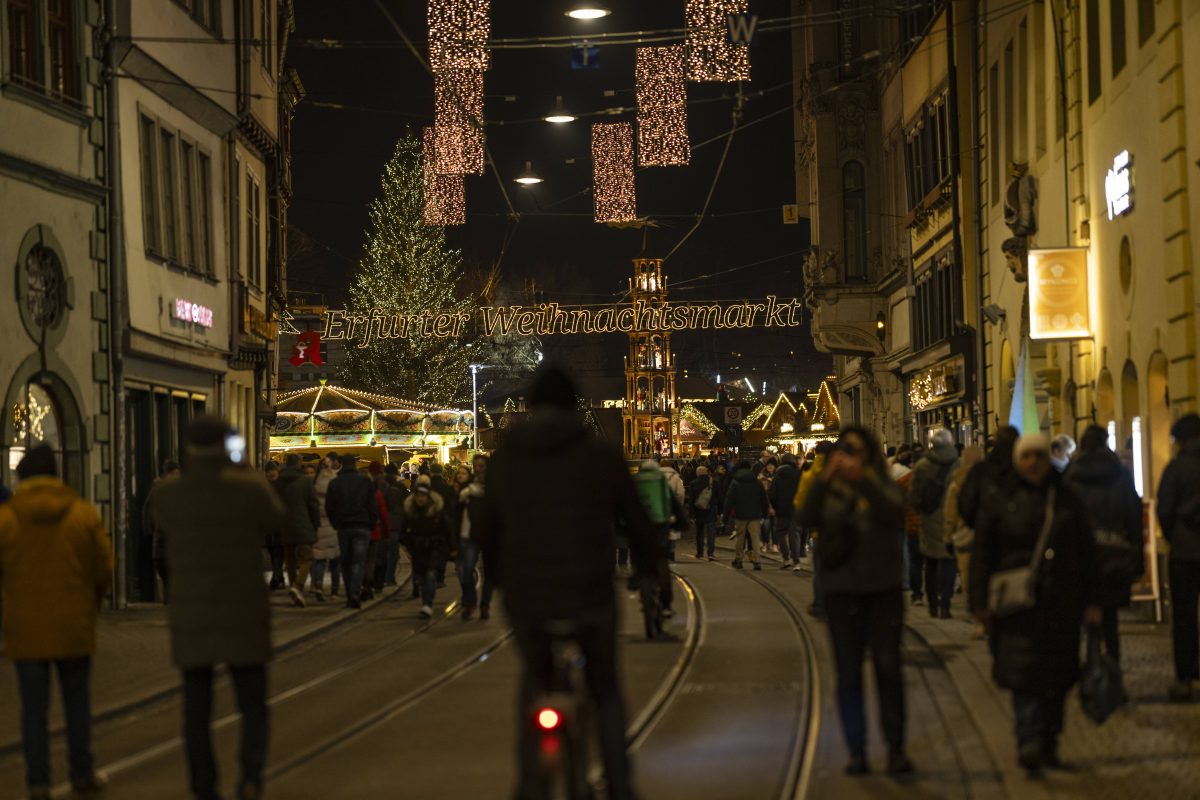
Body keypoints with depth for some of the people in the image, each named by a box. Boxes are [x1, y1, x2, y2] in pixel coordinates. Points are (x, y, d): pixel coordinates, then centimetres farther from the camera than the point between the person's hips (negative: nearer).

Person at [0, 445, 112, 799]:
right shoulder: (84, 513, -3)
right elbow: (103, 568, -2)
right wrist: (91, 604, 15)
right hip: (73, 625, 1)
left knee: (34, 707, 6)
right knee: (77, 703, 15)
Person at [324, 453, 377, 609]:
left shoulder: (334, 483, 2)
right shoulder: (365, 481, -1)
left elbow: (329, 508, 4)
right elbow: (373, 507, 0)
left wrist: (336, 524, 13)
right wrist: (372, 525, 9)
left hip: (343, 527, 1)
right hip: (362, 526, -1)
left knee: (346, 561, 9)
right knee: (359, 561, -4)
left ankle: (349, 596, 9)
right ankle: (355, 592, -22)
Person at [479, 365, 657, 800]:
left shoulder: (503, 460, 3)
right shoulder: (601, 456, -4)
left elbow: (489, 531, 12)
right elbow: (636, 520, 4)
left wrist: (497, 579, 31)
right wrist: (647, 568, 25)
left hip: (526, 599, 2)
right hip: (590, 598, -1)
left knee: (535, 679, 29)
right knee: (604, 690, 23)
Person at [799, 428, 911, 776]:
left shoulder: (882, 488, 3)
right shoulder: (828, 491, 3)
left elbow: (891, 510, -20)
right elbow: (807, 517, -16)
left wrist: (861, 480, -34)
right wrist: (823, 479, -31)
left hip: (883, 590, -1)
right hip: (841, 591, 1)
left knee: (888, 667, -4)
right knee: (848, 674, 3)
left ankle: (896, 748, 3)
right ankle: (857, 751, 7)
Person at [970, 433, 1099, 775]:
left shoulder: (1067, 500, 8)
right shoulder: (998, 499, 3)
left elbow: (1086, 554, 10)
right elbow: (982, 552, 3)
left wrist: (1090, 602, 5)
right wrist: (981, 602, -3)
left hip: (1060, 602, 2)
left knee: (1057, 674, 6)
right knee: (1023, 671, -11)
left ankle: (1048, 741, 17)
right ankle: (1029, 743, -16)